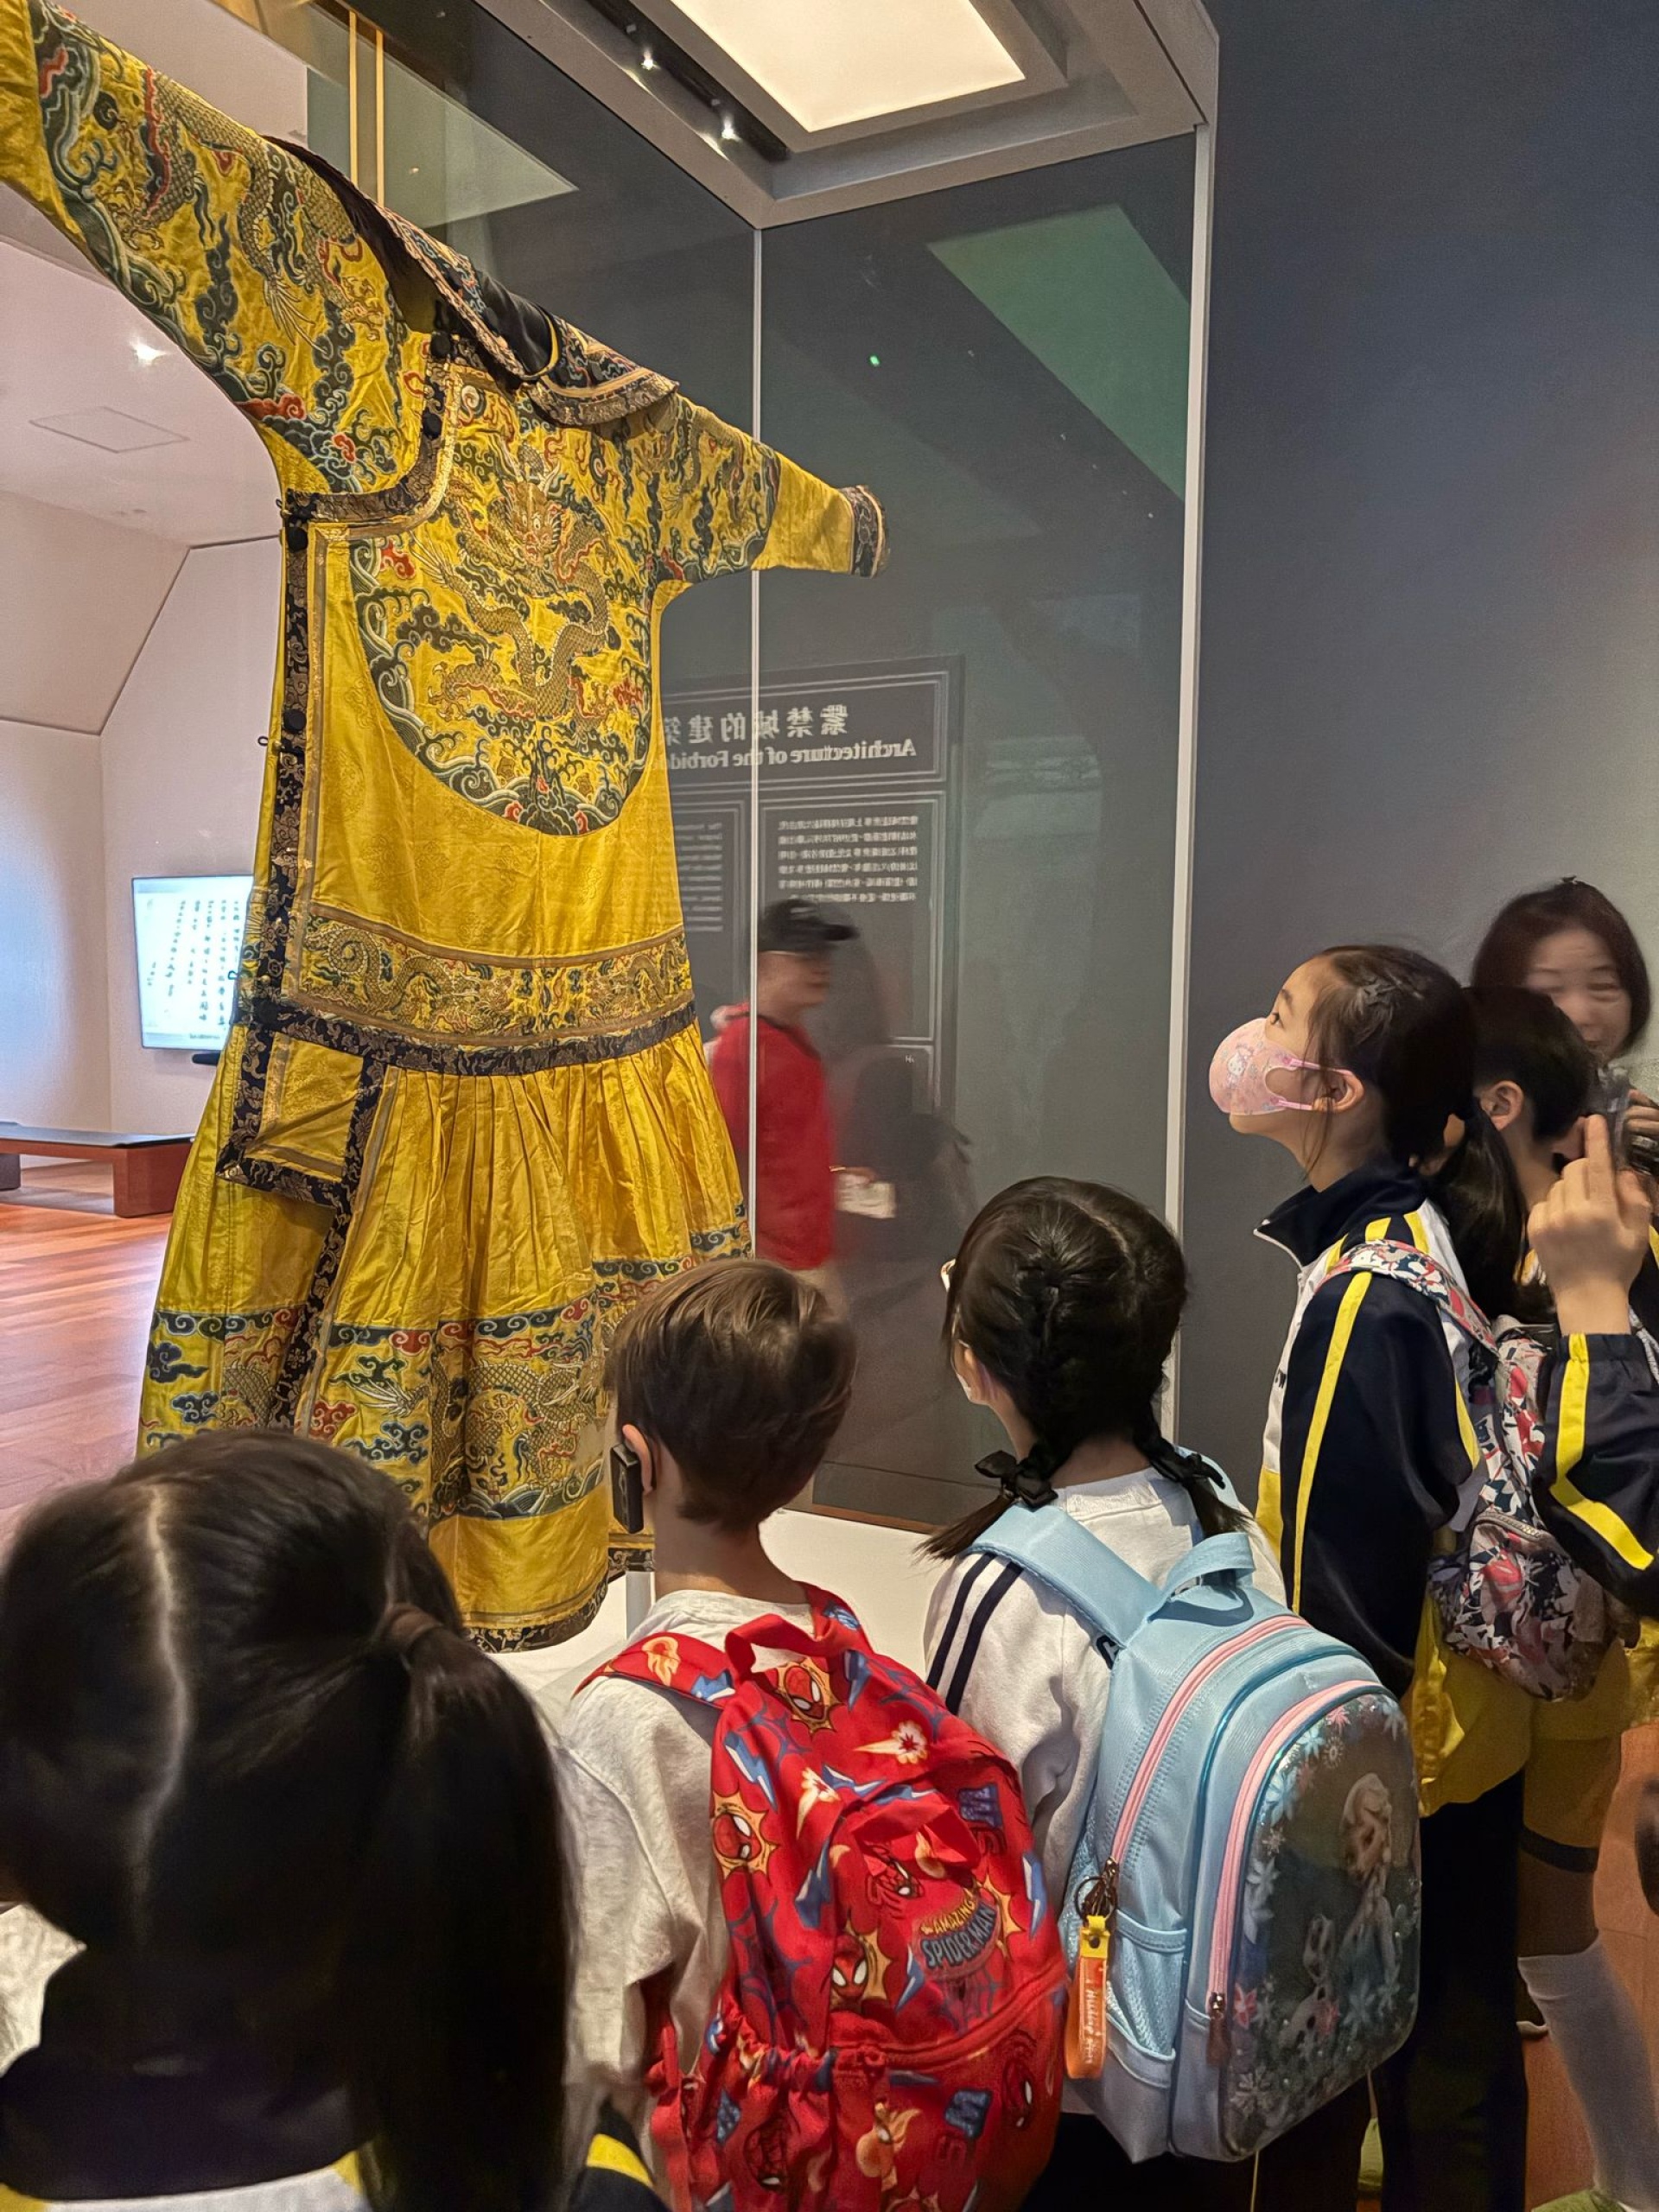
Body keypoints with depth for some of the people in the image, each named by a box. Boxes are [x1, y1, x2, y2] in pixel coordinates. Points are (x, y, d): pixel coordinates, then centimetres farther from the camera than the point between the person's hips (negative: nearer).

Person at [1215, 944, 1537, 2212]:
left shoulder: (1362, 1298, -29)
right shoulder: (1430, 1229, -3)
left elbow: (1346, 1582, -23)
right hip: (1464, 1730, 8)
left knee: (1428, 2064, 14)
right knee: (1457, 2027, 26)